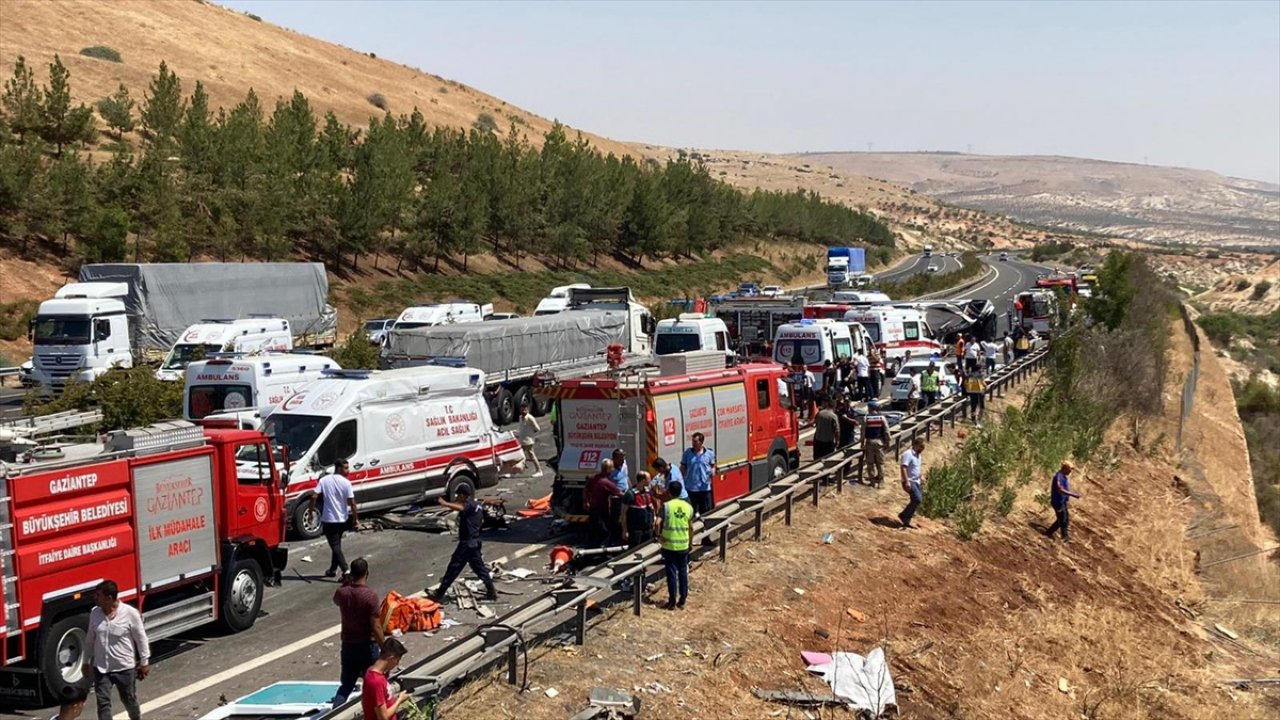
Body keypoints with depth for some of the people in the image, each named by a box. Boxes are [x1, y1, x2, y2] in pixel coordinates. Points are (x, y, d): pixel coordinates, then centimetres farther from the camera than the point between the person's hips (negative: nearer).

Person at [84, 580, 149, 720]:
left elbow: (141, 639, -8)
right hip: (101, 668, 3)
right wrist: (86, 661, 14)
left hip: (125, 667, -3)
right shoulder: (95, 613, -4)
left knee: (129, 699, 15)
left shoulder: (130, 613, -17)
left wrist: (144, 662, -4)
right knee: (103, 702, 1)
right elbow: (90, 639, 9)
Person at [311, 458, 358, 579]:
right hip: (342, 519, 1)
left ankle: (345, 570, -15)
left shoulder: (324, 480, -6)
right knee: (337, 544, 21)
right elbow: (352, 502, -11)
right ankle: (333, 570, 27)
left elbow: (314, 497, -12)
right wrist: (355, 518, 0)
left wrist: (311, 509, 4)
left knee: (335, 546, -1)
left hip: (328, 519, -1)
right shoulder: (346, 483, -9)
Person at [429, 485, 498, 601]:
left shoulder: (469, 505, -16)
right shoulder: (476, 505, 13)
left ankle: (439, 594, 1)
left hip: (466, 543, -9)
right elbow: (481, 521, 26)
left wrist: (444, 503, -40)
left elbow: (460, 508, -38)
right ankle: (491, 591, 16)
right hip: (475, 542, 9)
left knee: (453, 568, -4)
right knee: (479, 567, 16)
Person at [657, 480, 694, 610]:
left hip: (669, 545, -3)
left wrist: (659, 535, -4)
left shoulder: (666, 506, -10)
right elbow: (691, 528, 6)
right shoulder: (688, 507, 2)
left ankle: (672, 601, 8)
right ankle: (682, 601, 16)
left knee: (671, 573, 4)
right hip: (684, 545, 3)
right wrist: (690, 542, 17)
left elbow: (658, 523, -20)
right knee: (683, 572, 12)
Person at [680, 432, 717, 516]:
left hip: (705, 487, 0)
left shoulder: (709, 453, -2)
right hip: (691, 488, 0)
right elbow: (683, 468, 5)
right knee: (692, 512, 8)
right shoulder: (687, 453, 0)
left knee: (706, 511, 7)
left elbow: (713, 466, 9)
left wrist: (713, 472, -13)